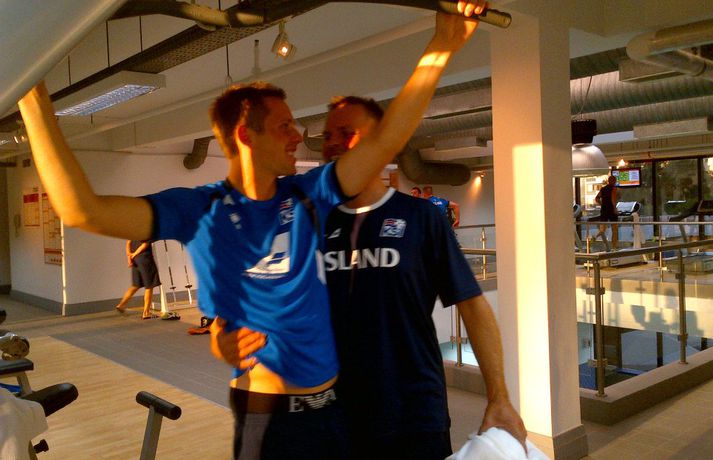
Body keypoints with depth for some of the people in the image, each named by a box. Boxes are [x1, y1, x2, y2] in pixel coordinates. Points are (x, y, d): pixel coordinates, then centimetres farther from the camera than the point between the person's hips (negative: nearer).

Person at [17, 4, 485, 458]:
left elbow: (387, 140, -6)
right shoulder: (199, 211, -11)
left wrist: (441, 49, -11)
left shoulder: (309, 194, -2)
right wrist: (34, 99, -24)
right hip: (267, 416, -3)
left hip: (335, 405, 4)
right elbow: (82, 209, -19)